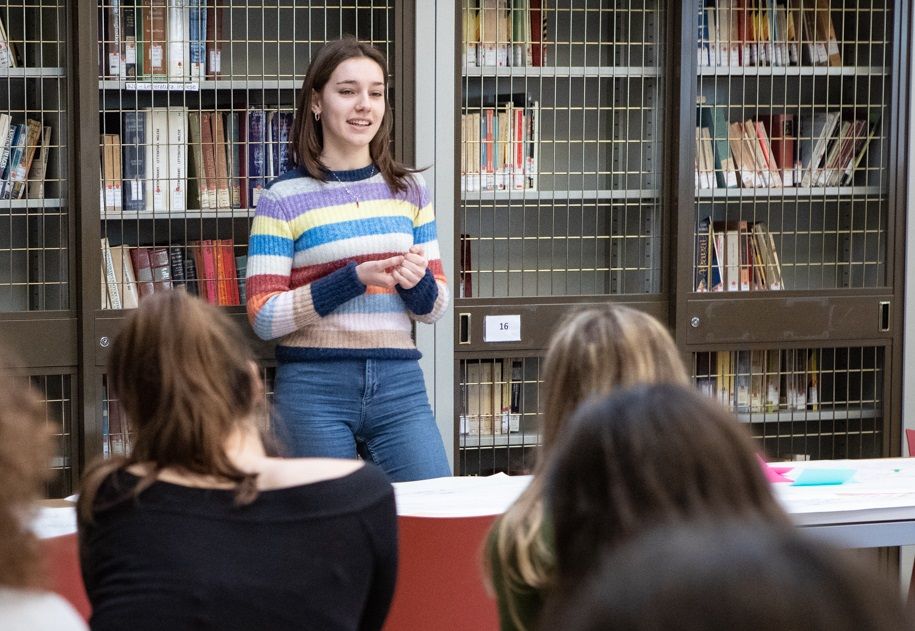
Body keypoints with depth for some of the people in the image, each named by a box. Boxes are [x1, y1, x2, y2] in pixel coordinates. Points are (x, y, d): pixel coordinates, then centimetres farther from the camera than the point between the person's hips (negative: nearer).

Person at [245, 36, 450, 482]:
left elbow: (435, 308, 14)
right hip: (315, 386, -3)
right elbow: (264, 317, -7)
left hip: (399, 383, 3)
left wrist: (417, 282, -10)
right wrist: (355, 279, -17)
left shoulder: (408, 191, 11)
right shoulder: (284, 199, -2)